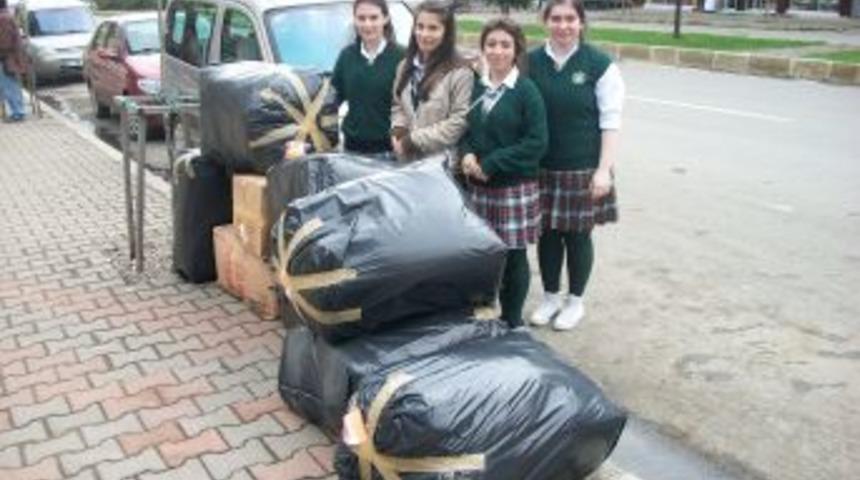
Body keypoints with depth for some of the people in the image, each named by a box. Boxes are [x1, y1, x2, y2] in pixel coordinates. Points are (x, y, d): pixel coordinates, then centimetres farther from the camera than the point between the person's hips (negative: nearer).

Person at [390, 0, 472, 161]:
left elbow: (459, 122, -17)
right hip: (406, 158, 6)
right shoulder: (405, 66, 12)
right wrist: (397, 130, -2)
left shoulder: (459, 72, -12)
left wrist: (414, 140, -17)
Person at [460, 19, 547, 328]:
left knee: (513, 256, 5)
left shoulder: (527, 91, -7)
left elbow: (536, 143, -12)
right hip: (477, 186, 4)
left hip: (514, 187, -4)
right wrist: (467, 154, -8)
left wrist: (490, 164, -15)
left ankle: (512, 323, 20)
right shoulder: (475, 87, 8)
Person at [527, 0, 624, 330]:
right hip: (542, 168, 3)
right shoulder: (531, 62, 2)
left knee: (578, 236, 7)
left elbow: (610, 122, -6)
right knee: (548, 234, 11)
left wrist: (604, 169, -11)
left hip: (583, 169, -2)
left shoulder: (600, 65, -6)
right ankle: (550, 297, 30)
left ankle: (575, 301, 26)